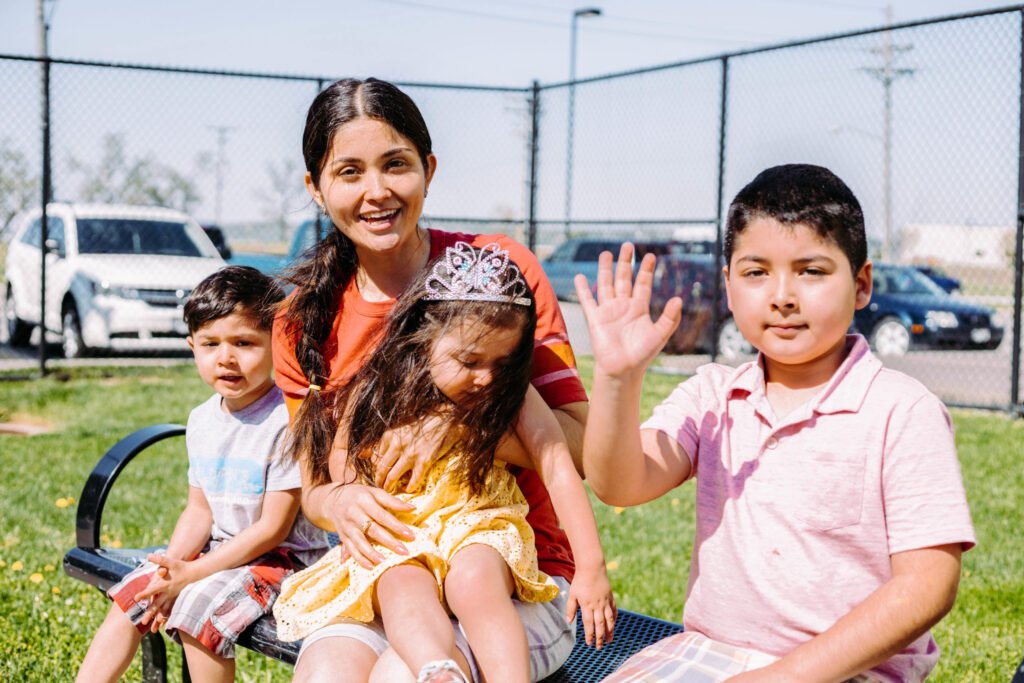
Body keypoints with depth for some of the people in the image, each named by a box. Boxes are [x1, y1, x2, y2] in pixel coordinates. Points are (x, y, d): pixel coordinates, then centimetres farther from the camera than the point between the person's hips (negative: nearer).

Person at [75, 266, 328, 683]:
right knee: (130, 595, 0)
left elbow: (274, 528, -20)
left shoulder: (286, 422, -21)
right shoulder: (202, 420, 4)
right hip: (220, 547, 8)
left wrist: (190, 575, -19)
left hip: (282, 556, -8)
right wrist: (170, 567, -10)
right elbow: (200, 509, 9)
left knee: (199, 605, -27)